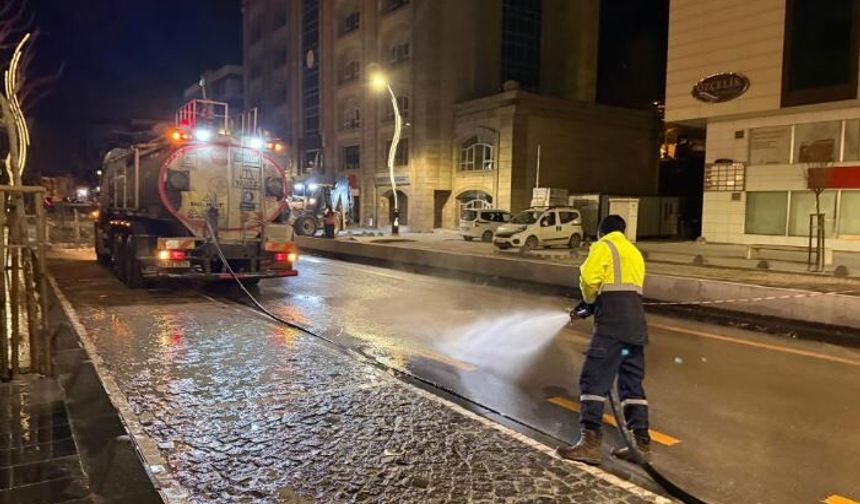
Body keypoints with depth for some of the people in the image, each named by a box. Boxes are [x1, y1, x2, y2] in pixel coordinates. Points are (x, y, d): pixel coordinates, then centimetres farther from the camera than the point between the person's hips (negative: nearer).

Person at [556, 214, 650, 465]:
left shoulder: (603, 246, 3)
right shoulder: (634, 252, 28)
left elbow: (589, 277, -13)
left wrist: (589, 301, 7)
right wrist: (591, 307, 19)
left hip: (612, 323, -8)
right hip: (636, 323, 8)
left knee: (594, 379, -8)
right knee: (632, 382, 13)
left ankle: (590, 442, -13)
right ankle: (641, 444, 15)